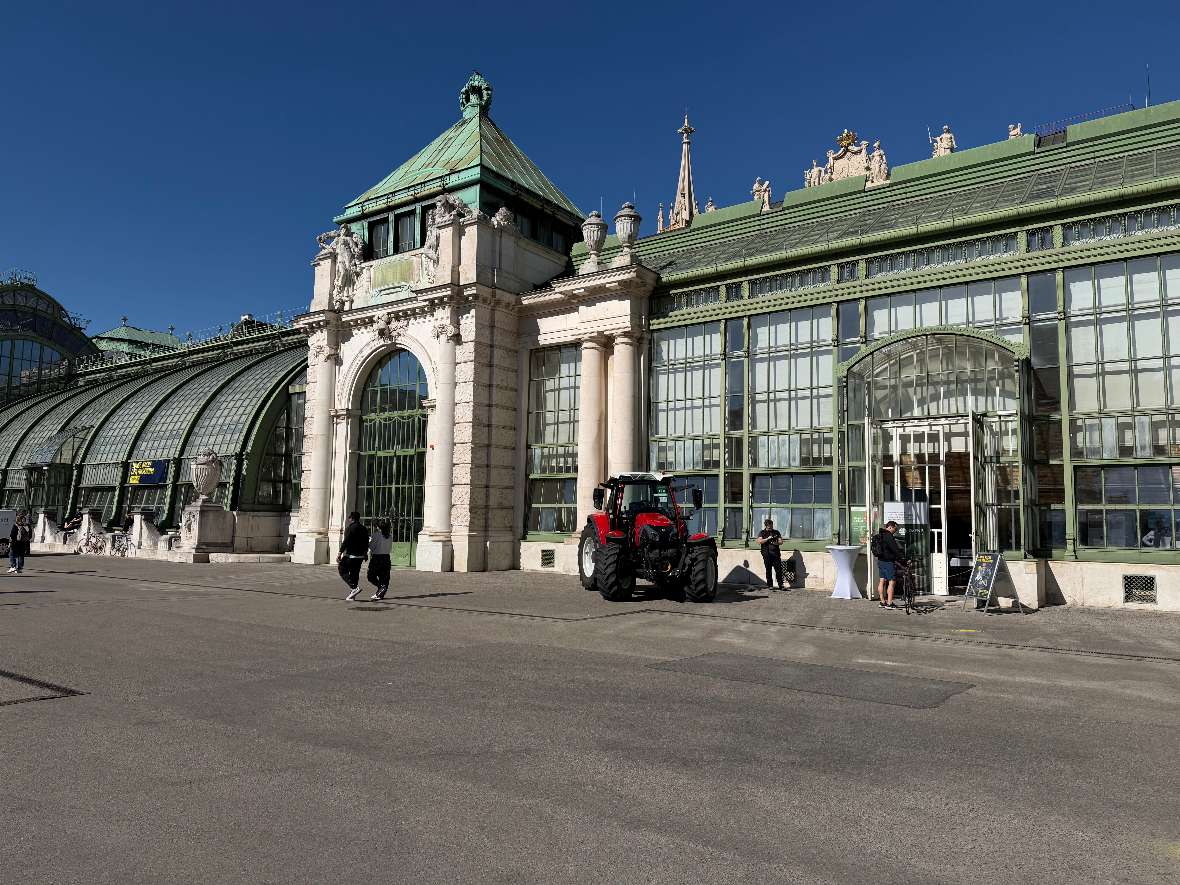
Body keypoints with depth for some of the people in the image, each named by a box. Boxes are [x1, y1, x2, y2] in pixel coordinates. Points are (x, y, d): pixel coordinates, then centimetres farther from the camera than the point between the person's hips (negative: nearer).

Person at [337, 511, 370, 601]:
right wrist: (365, 553, 29)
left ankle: (354, 587, -13)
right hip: (360, 556, 7)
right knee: (355, 573, 11)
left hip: (350, 555, -7)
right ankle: (352, 595, 12)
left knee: (342, 570, 4)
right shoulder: (364, 529, 12)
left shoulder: (350, 528, -9)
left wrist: (340, 553, -14)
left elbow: (345, 542, -16)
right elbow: (366, 543, 18)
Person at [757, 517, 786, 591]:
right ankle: (770, 585, 8)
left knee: (779, 569, -4)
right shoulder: (762, 533, 8)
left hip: (776, 553, 2)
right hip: (767, 554, -2)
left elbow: (781, 541, 13)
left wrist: (777, 543, -9)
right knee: (768, 570, 1)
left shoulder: (776, 532, 16)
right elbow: (759, 541, -6)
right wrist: (767, 539, -15)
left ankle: (781, 585, -1)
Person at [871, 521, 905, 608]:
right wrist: (903, 559, -15)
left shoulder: (879, 535, 13)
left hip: (880, 561, 9)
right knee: (891, 582, -4)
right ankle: (889, 603, -5)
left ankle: (882, 602, 16)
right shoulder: (888, 536, -17)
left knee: (882, 581, 11)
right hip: (888, 562, -9)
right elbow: (896, 550, -20)